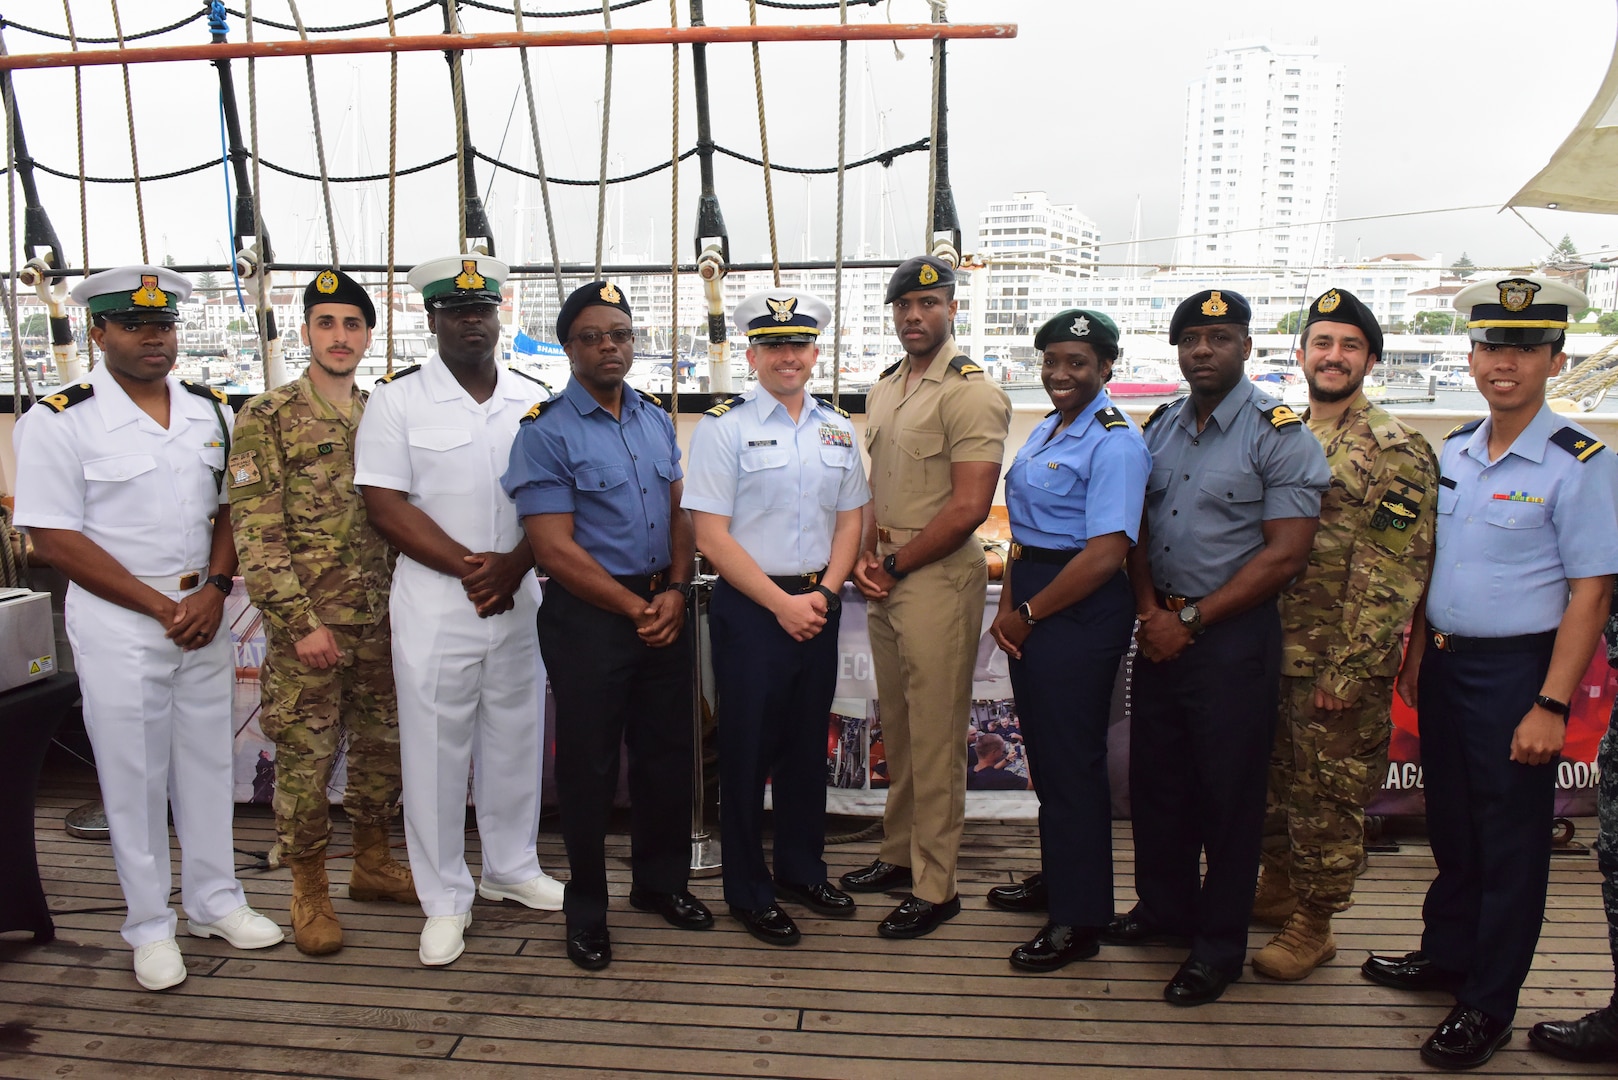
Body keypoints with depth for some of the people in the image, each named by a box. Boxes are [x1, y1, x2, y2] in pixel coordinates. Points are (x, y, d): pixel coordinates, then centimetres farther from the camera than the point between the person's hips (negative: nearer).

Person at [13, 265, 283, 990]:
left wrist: (213, 591, -6)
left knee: (208, 760, 13)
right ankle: (150, 927, 22)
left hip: (205, 615, 4)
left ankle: (214, 901, 30)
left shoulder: (211, 413, 6)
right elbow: (55, 539, -11)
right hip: (118, 622, -4)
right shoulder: (60, 420, -8)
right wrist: (162, 607, -13)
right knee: (133, 774, 6)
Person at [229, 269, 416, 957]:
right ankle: (309, 892, 20)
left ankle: (372, 862, 33)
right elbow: (255, 530, -11)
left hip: (381, 617, 5)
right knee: (305, 755, 3)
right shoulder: (268, 417, -5)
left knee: (383, 743, 14)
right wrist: (300, 622, -15)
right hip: (307, 621, -5)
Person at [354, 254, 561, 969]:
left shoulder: (535, 399, 7)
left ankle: (511, 868, 34)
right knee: (435, 750, 4)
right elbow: (386, 505, -9)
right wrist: (471, 567, -15)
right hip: (434, 604, -3)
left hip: (521, 599, 3)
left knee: (515, 740, 14)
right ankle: (445, 901, 19)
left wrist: (513, 566, -11)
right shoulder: (398, 399, -3)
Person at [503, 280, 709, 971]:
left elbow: (679, 513, 11)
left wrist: (676, 592, -5)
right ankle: (586, 909, 25)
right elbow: (555, 549, -14)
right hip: (588, 617, -5)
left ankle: (660, 882, 36)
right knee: (589, 765, 7)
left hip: (663, 610, 6)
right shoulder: (546, 432, -9)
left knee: (667, 752, 15)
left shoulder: (657, 419, 10)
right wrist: (635, 608, -13)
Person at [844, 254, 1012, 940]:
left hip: (938, 579, -8)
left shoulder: (971, 392, -11)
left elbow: (968, 506, -17)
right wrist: (867, 555, 4)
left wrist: (894, 566, -11)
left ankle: (935, 888, 10)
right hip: (886, 580, 8)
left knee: (935, 739, -1)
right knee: (898, 729, 16)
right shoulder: (883, 389, 15)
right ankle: (899, 856, 30)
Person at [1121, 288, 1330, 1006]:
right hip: (1162, 632, 6)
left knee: (1228, 792, 4)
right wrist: (1149, 609, -4)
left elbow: (1286, 554, -14)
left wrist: (1191, 620, -13)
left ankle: (1220, 945, 19)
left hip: (1234, 635, -6)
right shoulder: (1160, 428, 10)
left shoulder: (1279, 434, -9)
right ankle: (1163, 909, 33)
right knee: (1156, 779, 14)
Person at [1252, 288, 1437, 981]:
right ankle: (1276, 888, 36)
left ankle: (1312, 925, 20)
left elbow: (1393, 570, -15)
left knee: (1327, 794, 6)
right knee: (1274, 779, 18)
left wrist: (1347, 667, -18)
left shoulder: (1395, 450, -10)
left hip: (1339, 664, -6)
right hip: (1269, 650, 7)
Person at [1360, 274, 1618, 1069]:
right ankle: (1445, 954, 38)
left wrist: (1551, 705, -19)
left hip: (1515, 669, -6)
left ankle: (1487, 1004, 22)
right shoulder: (1452, 452, 6)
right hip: (1444, 660, 6)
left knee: (1509, 839, 7)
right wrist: (1417, 654, 13)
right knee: (1450, 820, 19)